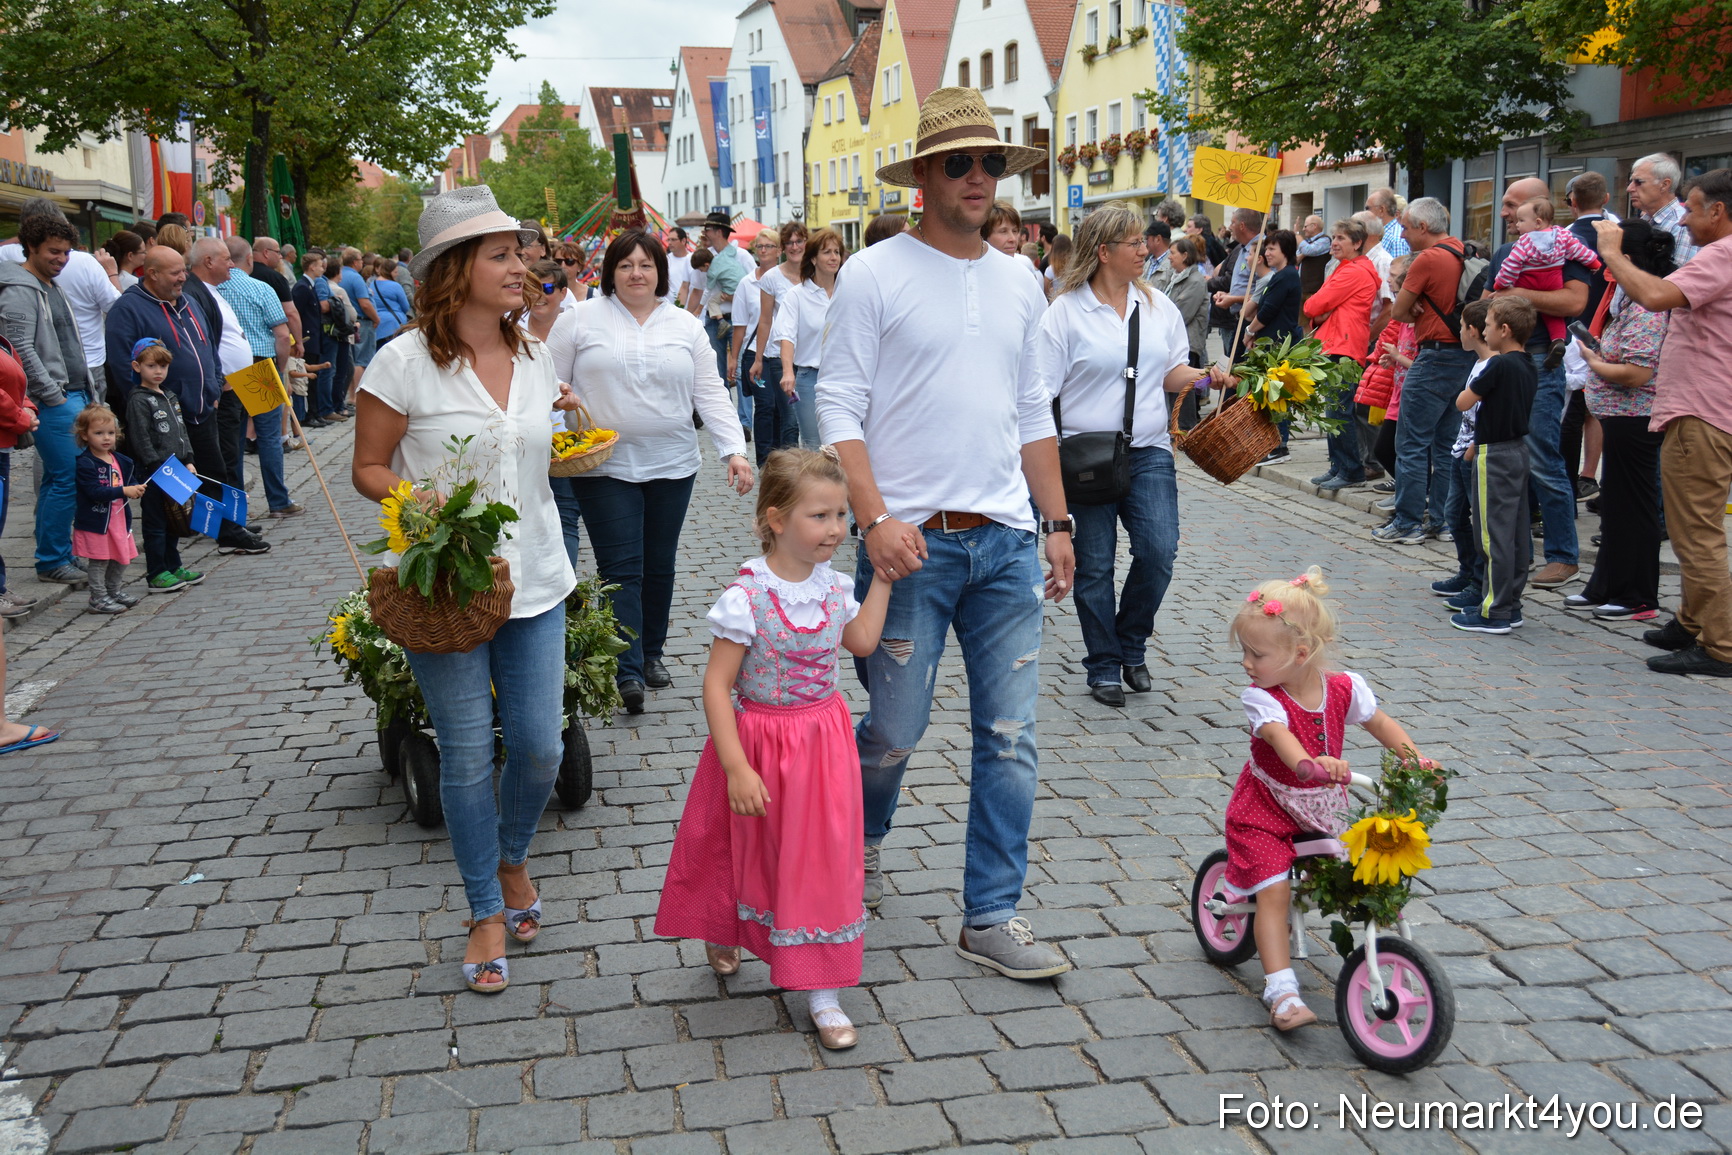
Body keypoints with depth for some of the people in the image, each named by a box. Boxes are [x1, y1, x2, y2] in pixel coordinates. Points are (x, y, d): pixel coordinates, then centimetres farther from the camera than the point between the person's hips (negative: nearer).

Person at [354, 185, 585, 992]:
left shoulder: (534, 359, 7)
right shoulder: (404, 362, -10)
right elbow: (368, 469, -5)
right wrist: (420, 503, -21)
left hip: (534, 583, 5)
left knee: (540, 748, 6)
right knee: (466, 758, 4)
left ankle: (512, 858, 38)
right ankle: (486, 912, 24)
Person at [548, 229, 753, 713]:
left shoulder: (685, 326, 8)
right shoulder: (581, 320, 2)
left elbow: (710, 394, 6)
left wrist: (734, 450, -5)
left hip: (672, 467, 3)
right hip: (605, 468, -3)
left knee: (659, 566, 11)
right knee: (620, 570, -7)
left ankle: (652, 652, 27)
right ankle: (627, 671, -6)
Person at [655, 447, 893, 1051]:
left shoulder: (831, 583, -4)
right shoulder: (746, 597, -22)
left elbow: (862, 641, 12)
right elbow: (716, 685, -20)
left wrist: (883, 577, 6)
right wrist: (736, 768, -24)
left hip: (823, 741, 4)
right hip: (759, 742, -4)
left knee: (822, 859, 6)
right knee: (750, 849, 15)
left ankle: (821, 991, 16)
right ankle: (721, 933, 47)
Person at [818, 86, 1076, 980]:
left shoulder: (1018, 283, 14)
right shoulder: (875, 275, -3)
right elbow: (839, 407, -7)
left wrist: (1058, 521, 13)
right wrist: (874, 519, -18)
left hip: (1006, 541, 5)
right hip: (911, 540, -5)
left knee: (1010, 737, 4)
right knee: (895, 729, 4)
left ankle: (991, 918, 15)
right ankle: (855, 845, 36)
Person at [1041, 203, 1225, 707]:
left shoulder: (1158, 306, 10)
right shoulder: (1065, 312, -5)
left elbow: (1172, 372, 18)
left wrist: (1207, 377, -1)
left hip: (1148, 452, 4)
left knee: (1159, 550, -9)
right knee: (1094, 566, 3)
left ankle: (1131, 645, 17)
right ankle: (1103, 668, 19)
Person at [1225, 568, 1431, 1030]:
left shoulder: (1344, 688, -12)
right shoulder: (1260, 697, -24)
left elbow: (1381, 723, 4)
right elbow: (1279, 735, -44)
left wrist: (1415, 758, -13)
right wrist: (1307, 763, -65)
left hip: (1325, 806, 4)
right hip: (1266, 809, -4)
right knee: (1273, 891, -14)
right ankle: (1282, 991, -14)